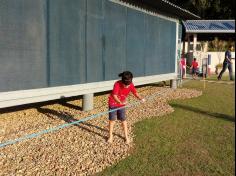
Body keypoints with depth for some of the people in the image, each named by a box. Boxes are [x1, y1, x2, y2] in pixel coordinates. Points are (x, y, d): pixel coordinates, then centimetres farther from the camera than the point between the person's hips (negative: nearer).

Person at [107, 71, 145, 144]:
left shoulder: (131, 85, -18)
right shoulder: (117, 84, -30)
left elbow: (135, 93, -16)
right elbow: (114, 96, -37)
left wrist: (141, 98, -36)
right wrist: (120, 102, -55)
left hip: (122, 104, 3)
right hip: (113, 103, -3)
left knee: (123, 120, 5)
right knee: (112, 119, 4)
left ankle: (126, 137, 19)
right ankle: (110, 136, 22)